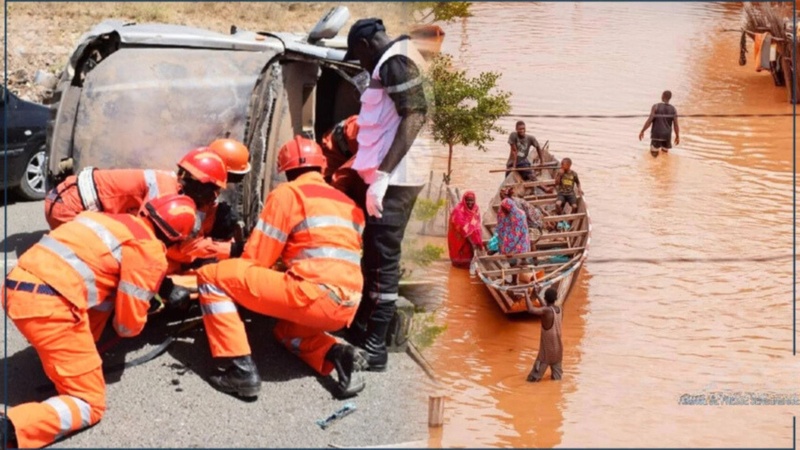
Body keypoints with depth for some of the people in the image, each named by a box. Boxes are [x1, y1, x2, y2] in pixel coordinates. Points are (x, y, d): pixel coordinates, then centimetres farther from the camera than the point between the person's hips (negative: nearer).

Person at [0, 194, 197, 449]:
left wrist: (165, 290, 39)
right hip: (49, 304, -8)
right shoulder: (150, 251, 0)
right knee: (90, 404, 1)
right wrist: (127, 329, 24)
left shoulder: (115, 221, 23)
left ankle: (74, 356, 21)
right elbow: (129, 322, 2)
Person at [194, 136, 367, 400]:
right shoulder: (347, 203, 23)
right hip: (346, 309, 8)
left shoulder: (287, 193, 4)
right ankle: (336, 355, 8)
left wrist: (238, 286, 24)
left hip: (314, 297, -8)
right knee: (285, 329, 39)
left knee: (211, 276, 2)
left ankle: (242, 370, -8)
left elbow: (255, 260, 3)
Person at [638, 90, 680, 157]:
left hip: (656, 134, -2)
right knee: (665, 150, 25)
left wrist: (642, 131, -5)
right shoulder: (673, 109, -2)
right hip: (667, 134, 2)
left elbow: (649, 120, -15)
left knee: (654, 153, 14)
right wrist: (677, 136, 9)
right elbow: (676, 124, -3)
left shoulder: (656, 107, -11)